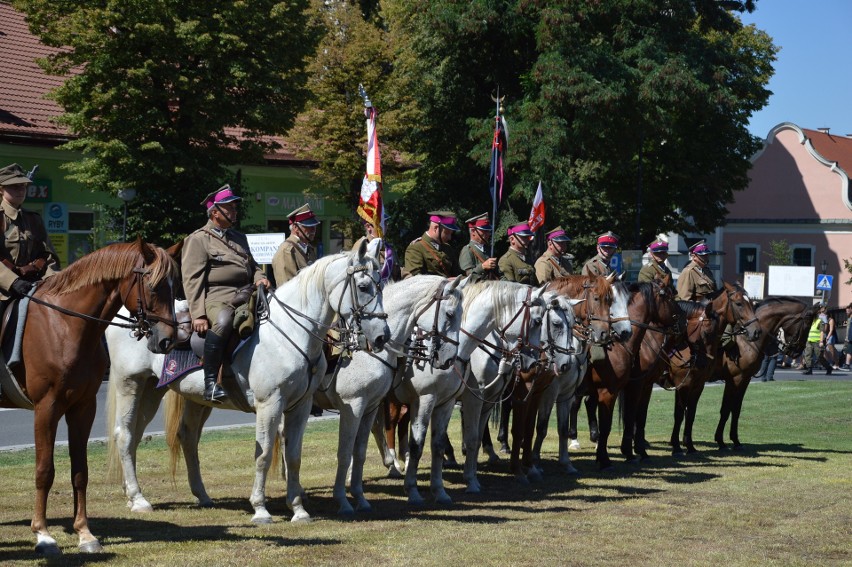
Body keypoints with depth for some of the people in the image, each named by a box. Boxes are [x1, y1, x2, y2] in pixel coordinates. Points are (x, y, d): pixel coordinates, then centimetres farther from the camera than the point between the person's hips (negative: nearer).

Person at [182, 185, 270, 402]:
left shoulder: (239, 238, 25)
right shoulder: (197, 240, 3)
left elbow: (252, 265, 32)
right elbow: (192, 280, -5)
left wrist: (259, 278, 5)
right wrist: (198, 315, -16)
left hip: (246, 296, 8)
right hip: (217, 298, -7)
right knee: (223, 321, -40)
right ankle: (210, 383, -36)